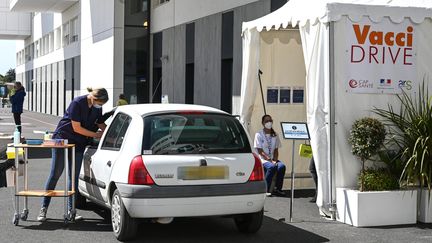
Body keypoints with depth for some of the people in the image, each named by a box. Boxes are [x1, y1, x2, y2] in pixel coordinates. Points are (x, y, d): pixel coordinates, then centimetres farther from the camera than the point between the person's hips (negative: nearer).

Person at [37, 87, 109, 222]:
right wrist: (95, 135, -14)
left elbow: (100, 124, 16)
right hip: (62, 138, -6)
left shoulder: (97, 108, 0)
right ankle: (43, 209, 2)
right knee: (55, 174, -4)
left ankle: (71, 211, 9)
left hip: (79, 144, 6)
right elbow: (77, 128, -20)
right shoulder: (77, 103, -20)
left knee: (74, 177, 5)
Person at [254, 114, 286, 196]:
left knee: (282, 166, -27)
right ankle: (266, 189, -24)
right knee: (271, 167, -35)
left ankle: (278, 189, -17)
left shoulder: (275, 135, 14)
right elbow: (260, 151, -8)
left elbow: (276, 150, 11)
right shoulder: (259, 134, -1)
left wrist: (275, 160, -10)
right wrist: (269, 159, -19)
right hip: (262, 159, -4)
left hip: (272, 159, 5)